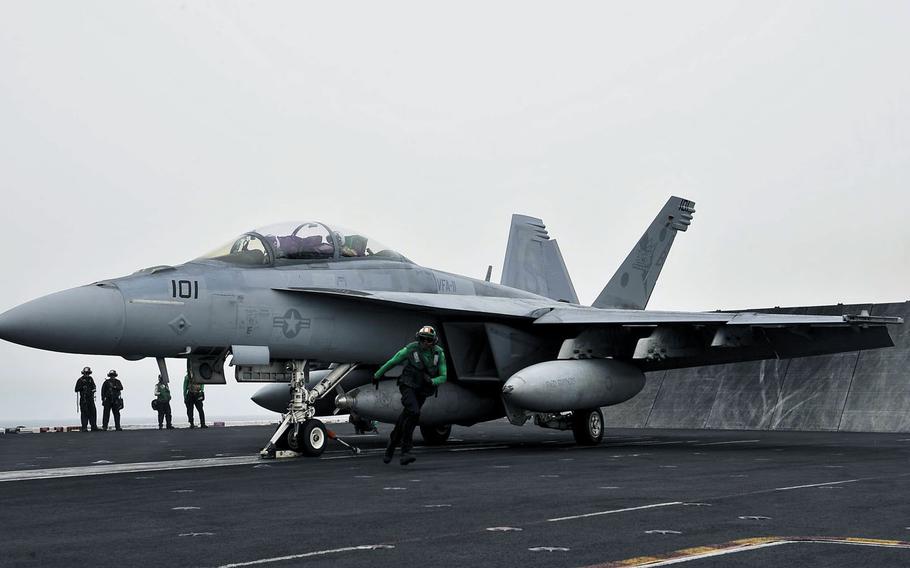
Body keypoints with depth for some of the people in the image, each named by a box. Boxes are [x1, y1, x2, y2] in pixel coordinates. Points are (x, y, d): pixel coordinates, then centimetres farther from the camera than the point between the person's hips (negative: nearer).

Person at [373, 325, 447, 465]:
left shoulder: (439, 353, -8)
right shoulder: (411, 349, -16)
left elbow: (443, 376, -5)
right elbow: (391, 362, -2)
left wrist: (432, 381, -27)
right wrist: (377, 375, 9)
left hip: (422, 391, 4)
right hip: (408, 386, -4)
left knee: (405, 419, 11)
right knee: (413, 413, -26)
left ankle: (390, 448, 31)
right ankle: (405, 451, -24)